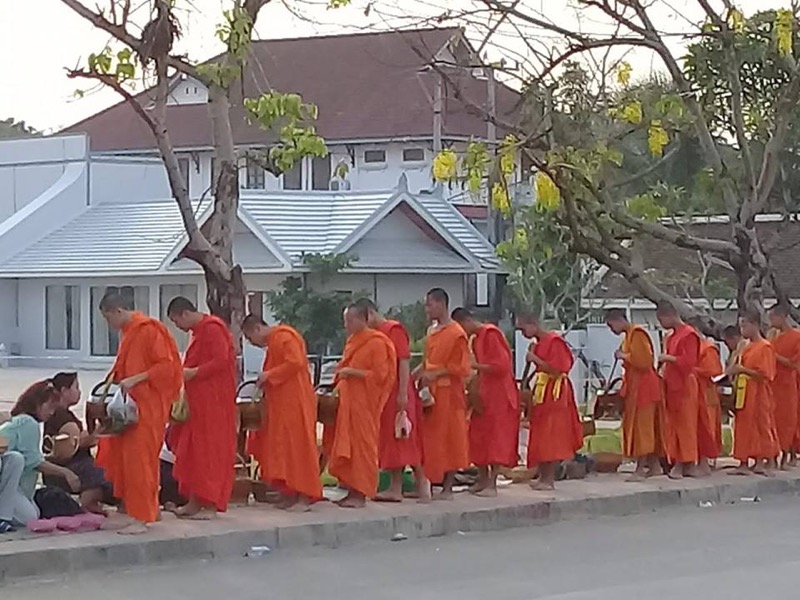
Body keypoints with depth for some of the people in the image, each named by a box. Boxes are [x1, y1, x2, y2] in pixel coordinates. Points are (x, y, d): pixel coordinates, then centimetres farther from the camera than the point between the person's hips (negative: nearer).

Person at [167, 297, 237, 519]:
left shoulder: (212, 329, -14)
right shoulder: (198, 331, 17)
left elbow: (221, 361, -22)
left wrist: (193, 373, -18)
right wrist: (186, 372, 8)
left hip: (213, 401, -10)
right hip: (199, 401, 10)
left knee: (209, 451, -7)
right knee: (193, 451, 9)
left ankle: (210, 506, -4)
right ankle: (195, 502, 13)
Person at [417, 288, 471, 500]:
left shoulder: (456, 333, -12)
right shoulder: (432, 332, 13)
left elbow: (460, 367, -14)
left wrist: (435, 374, -19)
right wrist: (416, 373, 3)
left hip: (448, 394, -8)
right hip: (431, 392, 8)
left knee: (450, 441, -1)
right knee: (431, 441, 9)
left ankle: (448, 488, 3)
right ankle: (430, 482, 13)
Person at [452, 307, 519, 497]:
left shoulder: (491, 334, -15)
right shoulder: (477, 338, 13)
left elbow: (500, 366, -21)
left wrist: (474, 366, -18)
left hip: (499, 396, -9)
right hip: (484, 395, 9)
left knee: (496, 438, -5)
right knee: (479, 438, 9)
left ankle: (492, 484, -3)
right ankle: (483, 480, 15)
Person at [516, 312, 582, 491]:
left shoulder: (554, 341, -15)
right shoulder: (538, 343, 11)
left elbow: (556, 369, -20)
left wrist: (535, 359, -19)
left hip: (554, 394, -9)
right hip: (541, 393, 9)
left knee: (552, 437, -5)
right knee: (540, 437, 10)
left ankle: (549, 479, -2)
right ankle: (543, 476, 15)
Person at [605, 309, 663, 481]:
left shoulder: (637, 334, -14)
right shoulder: (628, 335, 15)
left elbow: (644, 360, -23)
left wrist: (625, 356, -15)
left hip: (643, 387, -10)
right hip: (635, 386, 10)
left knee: (641, 425, -10)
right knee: (649, 426, 12)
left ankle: (640, 468, -10)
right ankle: (654, 465, 16)